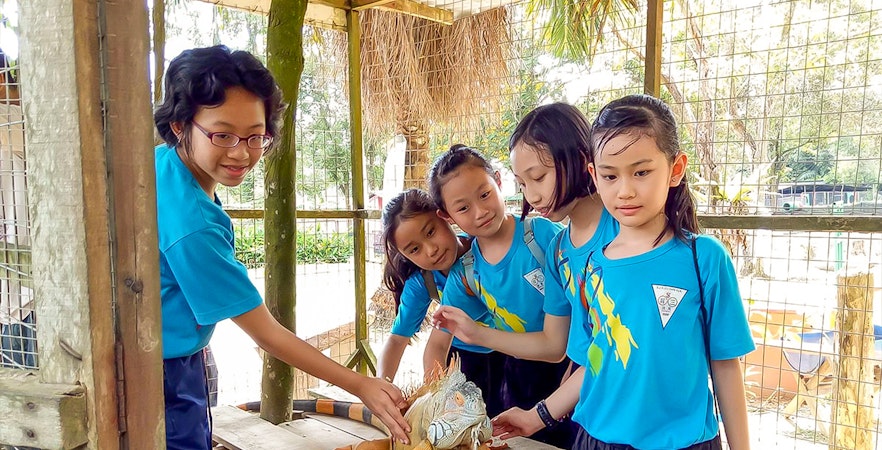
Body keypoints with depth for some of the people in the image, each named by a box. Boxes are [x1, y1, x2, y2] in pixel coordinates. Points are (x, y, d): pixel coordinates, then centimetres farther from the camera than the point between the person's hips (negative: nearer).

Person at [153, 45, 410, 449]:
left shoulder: (160, 160, -4)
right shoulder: (192, 224, -31)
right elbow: (266, 333, -24)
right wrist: (361, 386, -19)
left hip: (178, 364, 9)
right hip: (164, 376, -9)